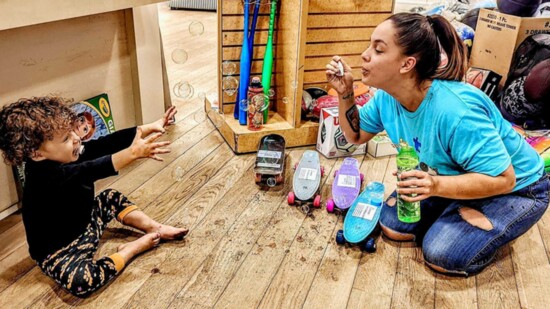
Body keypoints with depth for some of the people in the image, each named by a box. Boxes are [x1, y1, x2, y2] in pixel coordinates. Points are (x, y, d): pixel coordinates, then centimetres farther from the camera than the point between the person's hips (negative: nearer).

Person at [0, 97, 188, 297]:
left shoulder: (70, 155, -9)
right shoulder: (43, 176, -34)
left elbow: (108, 143, -14)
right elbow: (91, 171, -48)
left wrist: (149, 128, -21)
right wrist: (133, 153, -56)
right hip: (59, 252, -9)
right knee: (81, 281, -36)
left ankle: (155, 228, 11)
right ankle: (132, 249, -16)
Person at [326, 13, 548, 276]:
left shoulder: (456, 111, -38)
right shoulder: (387, 96, -14)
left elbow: (503, 179, -32)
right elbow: (356, 135, 1)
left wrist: (437, 186, -46)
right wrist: (345, 93, -15)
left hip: (515, 190, -6)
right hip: (444, 178, 7)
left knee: (442, 256, -20)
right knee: (392, 226, -3)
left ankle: (494, 225, 9)